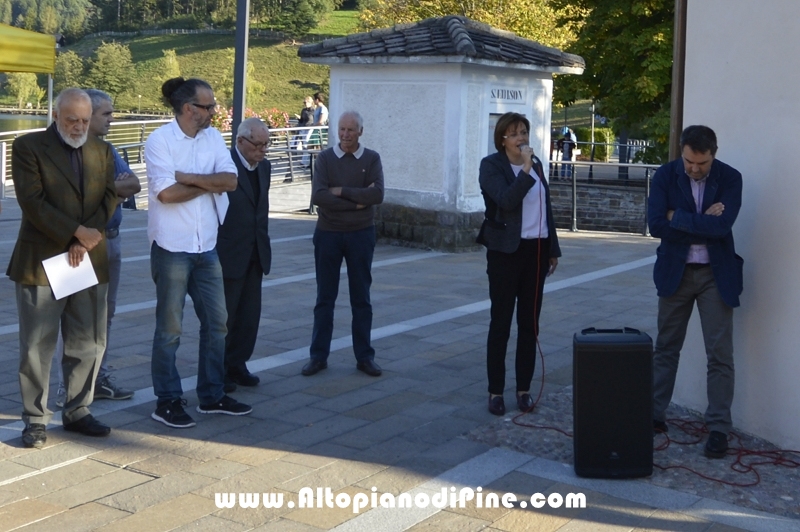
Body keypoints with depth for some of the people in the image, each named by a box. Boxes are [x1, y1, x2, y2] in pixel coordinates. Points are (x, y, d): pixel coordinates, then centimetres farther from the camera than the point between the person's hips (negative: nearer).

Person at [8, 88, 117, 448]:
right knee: (37, 347, 1)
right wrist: (76, 233, -16)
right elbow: (32, 201, -12)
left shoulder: (102, 151, 11)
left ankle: (77, 412, 22)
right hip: (41, 262, -4)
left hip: (90, 260, 5)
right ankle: (35, 419, 12)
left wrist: (85, 241, -11)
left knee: (89, 344, 9)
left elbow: (109, 198, 3)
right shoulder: (28, 147, -3)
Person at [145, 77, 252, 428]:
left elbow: (230, 181, -7)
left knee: (217, 322, 12)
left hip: (207, 247, 6)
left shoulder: (213, 138, 6)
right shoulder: (159, 141, -11)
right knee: (170, 328, 4)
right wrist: (210, 183, -11)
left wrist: (188, 177, -17)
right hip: (172, 248, -6)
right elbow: (166, 192, -22)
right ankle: (167, 402, 16)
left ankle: (212, 396, 25)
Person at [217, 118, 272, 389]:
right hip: (228, 254, -7)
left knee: (249, 314, 11)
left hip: (255, 253, 7)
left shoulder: (263, 166, 10)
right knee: (224, 313, 4)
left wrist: (264, 242, 14)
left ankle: (237, 364, 22)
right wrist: (213, 252, -15)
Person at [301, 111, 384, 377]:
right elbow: (318, 196, -15)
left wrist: (341, 191, -15)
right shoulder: (325, 158, -1)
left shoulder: (371, 159, 0)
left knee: (361, 298, 8)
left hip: (361, 235, 0)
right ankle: (318, 356, 15)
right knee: (325, 298, 7)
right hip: (328, 234, 0)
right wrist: (357, 202, -16)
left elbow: (377, 195, -14)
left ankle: (364, 356, 16)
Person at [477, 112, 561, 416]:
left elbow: (545, 207, 16)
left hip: (536, 250, 5)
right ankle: (495, 391, 7)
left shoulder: (535, 163, 11)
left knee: (529, 323, 8)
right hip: (506, 251, -5)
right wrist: (526, 170, -21)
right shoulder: (491, 165, -5)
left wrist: (553, 248, 16)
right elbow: (506, 200, -21)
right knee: (500, 323, 0)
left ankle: (524, 388, 17)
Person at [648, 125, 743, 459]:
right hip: (675, 271, 1)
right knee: (665, 348, 11)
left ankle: (719, 429, 5)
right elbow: (656, 225, -16)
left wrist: (678, 217, -17)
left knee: (720, 354, -2)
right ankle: (654, 415, 23)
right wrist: (702, 224, -17)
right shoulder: (665, 175, -6)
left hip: (716, 274, -1)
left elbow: (722, 225, -23)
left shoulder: (730, 178, -8)